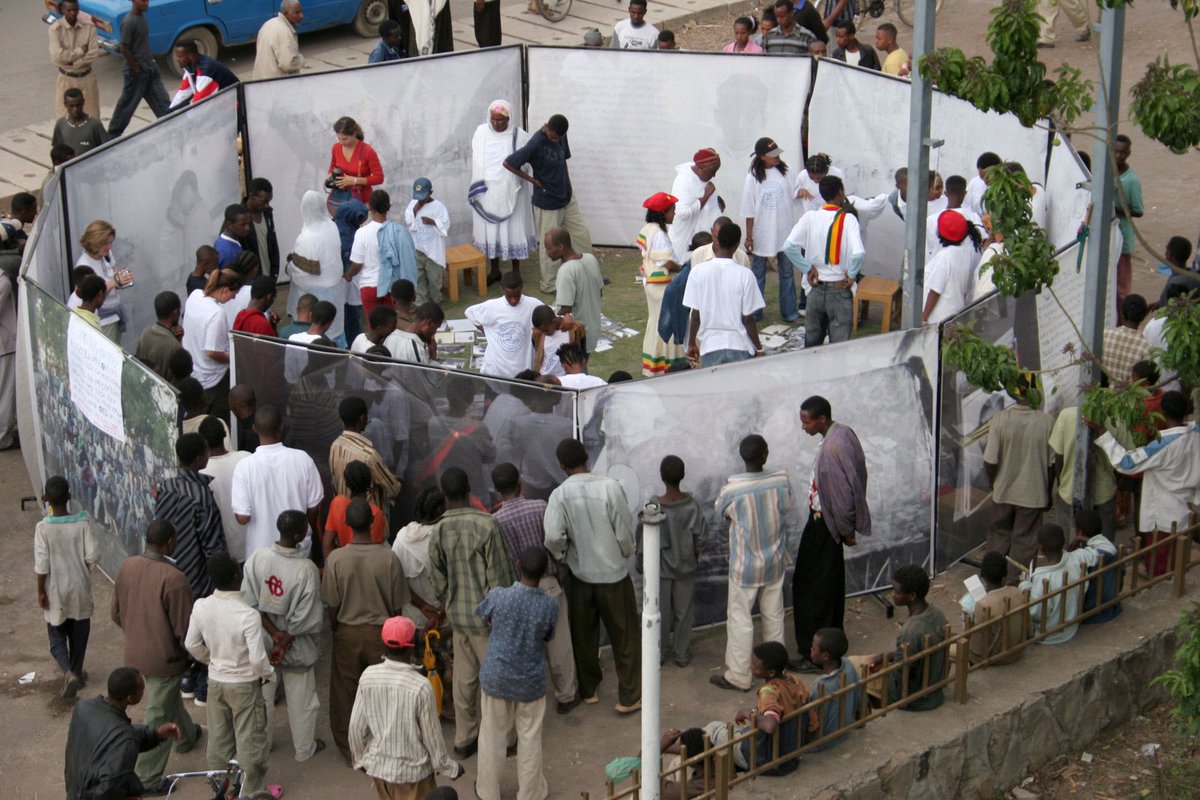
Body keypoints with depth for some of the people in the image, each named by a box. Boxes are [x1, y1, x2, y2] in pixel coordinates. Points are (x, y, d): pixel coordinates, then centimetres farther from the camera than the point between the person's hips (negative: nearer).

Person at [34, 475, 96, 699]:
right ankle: (76, 672, 33)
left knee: (57, 636, 11)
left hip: (55, 591, -2)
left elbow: (41, 565, -16)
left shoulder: (43, 528, -17)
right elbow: (92, 556, -10)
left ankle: (68, 673, -10)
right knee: (79, 634, 20)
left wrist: (41, 592, -3)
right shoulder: (82, 522, -12)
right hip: (80, 588, 2)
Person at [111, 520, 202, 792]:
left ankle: (186, 736, 57)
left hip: (134, 653, 7)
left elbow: (117, 614, 5)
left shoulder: (127, 567, -8)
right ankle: (147, 779, 17)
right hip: (164, 657, -7)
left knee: (169, 697, 32)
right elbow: (184, 629, -21)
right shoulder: (173, 578, -29)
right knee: (158, 717, 8)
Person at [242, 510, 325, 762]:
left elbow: (250, 602, -12)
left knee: (262, 694, 23)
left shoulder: (257, 558, -16)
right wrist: (285, 643, -12)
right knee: (301, 699, 18)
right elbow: (306, 619, -23)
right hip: (296, 646, -3)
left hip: (262, 640, 3)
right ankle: (305, 748, 33)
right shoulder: (306, 569, -26)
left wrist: (274, 632, -10)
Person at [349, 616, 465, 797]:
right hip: (413, 771, -4)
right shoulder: (421, 686, -22)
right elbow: (431, 734, -12)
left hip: (378, 766, 4)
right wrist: (449, 768, 4)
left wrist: (360, 758, 14)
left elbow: (356, 726, -4)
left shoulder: (368, 677, -12)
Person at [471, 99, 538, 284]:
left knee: (513, 230, 4)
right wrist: (477, 188, 5)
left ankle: (516, 272, 17)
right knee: (489, 229, 10)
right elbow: (476, 161, 6)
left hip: (511, 192, -3)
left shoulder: (518, 135, -9)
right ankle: (494, 270, 25)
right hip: (487, 191, 3)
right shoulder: (481, 132, 0)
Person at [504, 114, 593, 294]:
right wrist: (532, 180, -14)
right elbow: (508, 163, -20)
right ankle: (549, 285, 17)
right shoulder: (536, 144, -23)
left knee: (582, 235, 14)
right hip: (548, 203, -7)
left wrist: (568, 186, 9)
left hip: (567, 198, 7)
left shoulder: (561, 137, 0)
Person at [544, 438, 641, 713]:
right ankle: (629, 697, 16)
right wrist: (626, 554, 7)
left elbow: (553, 537, -24)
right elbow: (625, 533, -14)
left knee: (583, 637, 20)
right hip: (614, 575, -2)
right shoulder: (610, 487, -17)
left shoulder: (560, 495, -14)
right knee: (625, 638, 11)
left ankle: (588, 690, 33)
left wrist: (564, 556, -3)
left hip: (580, 577, 2)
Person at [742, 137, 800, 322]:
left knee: (787, 272, 9)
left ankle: (789, 311, 18)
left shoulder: (783, 171, -2)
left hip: (784, 231, 3)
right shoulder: (753, 177, -11)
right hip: (761, 233, -3)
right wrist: (749, 237, -9)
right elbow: (749, 211, -9)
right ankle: (754, 313, 19)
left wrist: (794, 228, 5)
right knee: (758, 273, 10)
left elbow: (789, 201, 7)